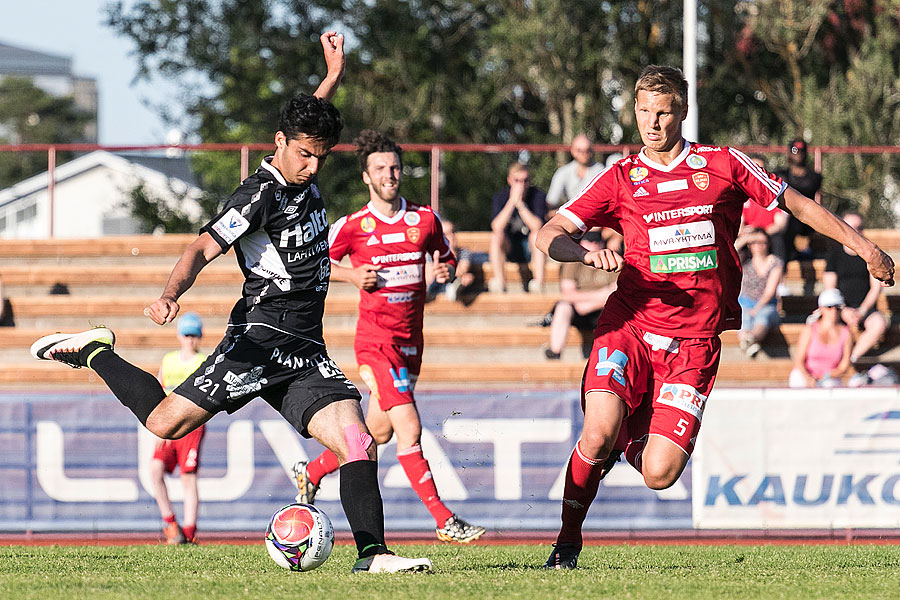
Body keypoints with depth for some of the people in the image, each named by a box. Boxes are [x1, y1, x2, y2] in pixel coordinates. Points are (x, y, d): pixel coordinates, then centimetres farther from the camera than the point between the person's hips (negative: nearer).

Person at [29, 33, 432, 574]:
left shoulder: (306, 178, 14)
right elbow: (203, 249, -19)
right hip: (262, 338, -7)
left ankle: (372, 553, -14)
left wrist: (334, 78, 38)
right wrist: (170, 296, -35)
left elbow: (310, 120, 38)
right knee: (166, 423, -10)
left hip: (307, 352, 7)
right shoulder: (262, 193, -10)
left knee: (356, 441, -12)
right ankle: (96, 352, 13)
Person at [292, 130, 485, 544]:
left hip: (411, 341, 6)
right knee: (409, 429, -15)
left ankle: (311, 472, 39)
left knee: (379, 431, 15)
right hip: (376, 340, -6)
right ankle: (445, 522, -16)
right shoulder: (353, 226, -5)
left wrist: (446, 271, -4)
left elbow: (447, 259, 19)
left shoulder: (425, 221, 5)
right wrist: (351, 274, -10)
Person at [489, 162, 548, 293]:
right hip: (509, 248, 1)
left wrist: (519, 203, -30)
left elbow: (536, 227, -24)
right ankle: (499, 281, -32)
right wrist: (512, 201, -30)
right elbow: (496, 227, -25)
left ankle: (538, 282, -37)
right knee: (496, 236, -28)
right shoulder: (500, 197, -8)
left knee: (537, 235, -32)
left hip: (531, 248, -1)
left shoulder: (538, 195, -10)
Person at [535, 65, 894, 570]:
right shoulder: (621, 178, 5)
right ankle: (568, 541, 0)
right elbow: (549, 235, 1)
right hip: (631, 326, 0)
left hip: (694, 343, 0)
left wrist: (863, 246, 8)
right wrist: (585, 253, -21)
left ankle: (630, 440, 24)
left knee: (659, 475, -13)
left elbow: (798, 204, 15)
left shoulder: (723, 165, 6)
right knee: (598, 436, -24)